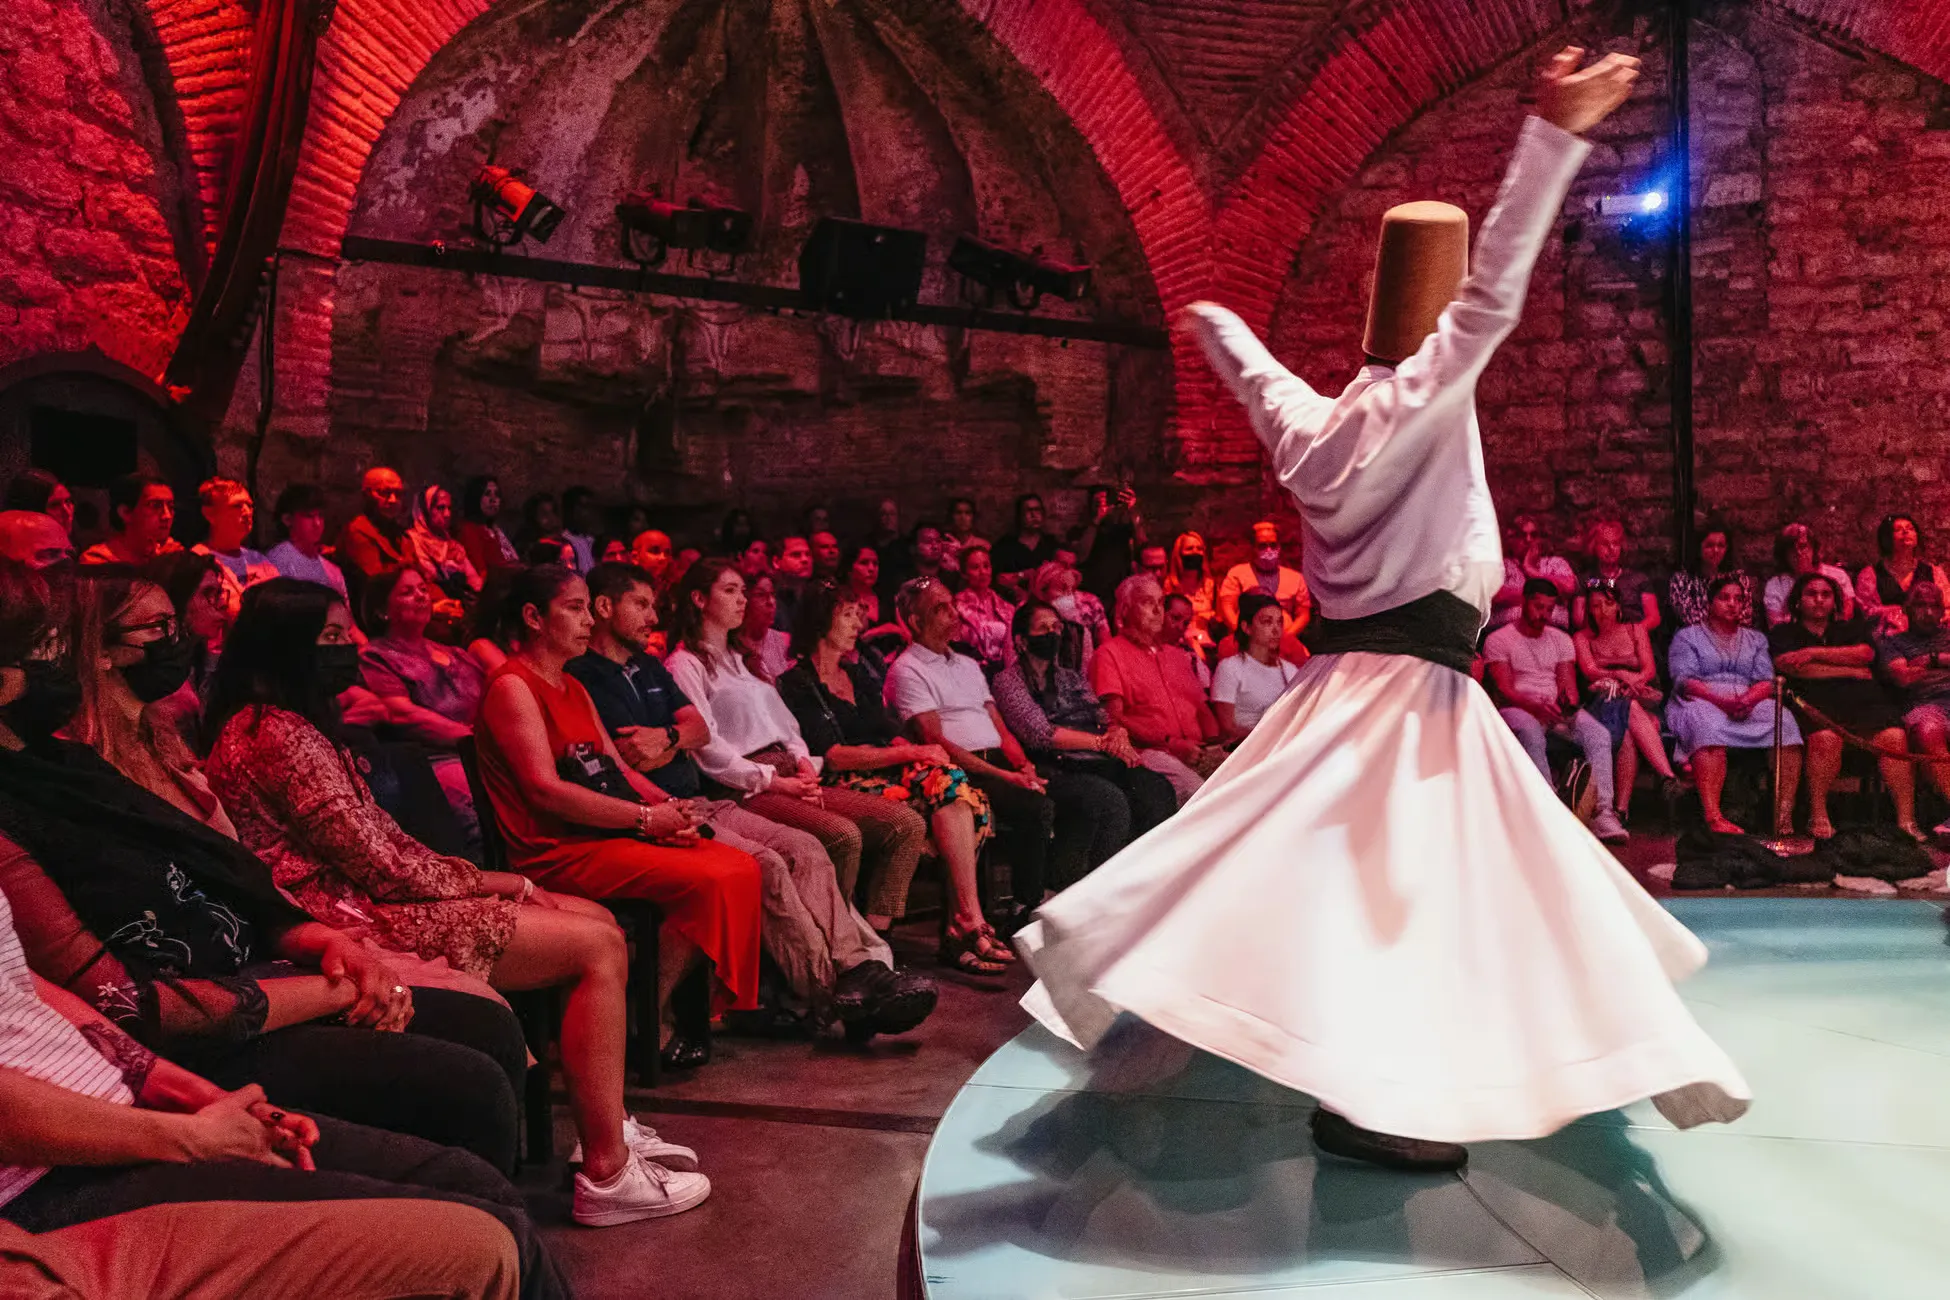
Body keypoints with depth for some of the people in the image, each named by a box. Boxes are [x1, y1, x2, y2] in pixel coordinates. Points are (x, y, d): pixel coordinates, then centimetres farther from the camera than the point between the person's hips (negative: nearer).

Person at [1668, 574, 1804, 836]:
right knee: (1709, 727, -40)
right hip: (1702, 703, -3)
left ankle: (1784, 817, -38)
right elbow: (1684, 681, -1)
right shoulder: (1688, 636, 15)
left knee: (1785, 724, -30)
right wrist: (1723, 701, -18)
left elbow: (1767, 681, 11)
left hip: (1750, 703, 4)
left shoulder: (1756, 639, 26)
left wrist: (1748, 699, -14)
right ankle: (1713, 817, -52)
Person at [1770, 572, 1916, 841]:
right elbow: (1791, 667, 0)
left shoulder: (1851, 628, 27)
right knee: (1825, 738, -36)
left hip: (1864, 698, 3)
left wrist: (1815, 653, -3)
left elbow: (1865, 653, 5)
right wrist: (1852, 671, 3)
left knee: (1895, 737, -28)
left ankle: (1906, 818, -25)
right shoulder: (1784, 633, 20)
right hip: (1815, 702, -3)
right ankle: (1818, 816, -26)